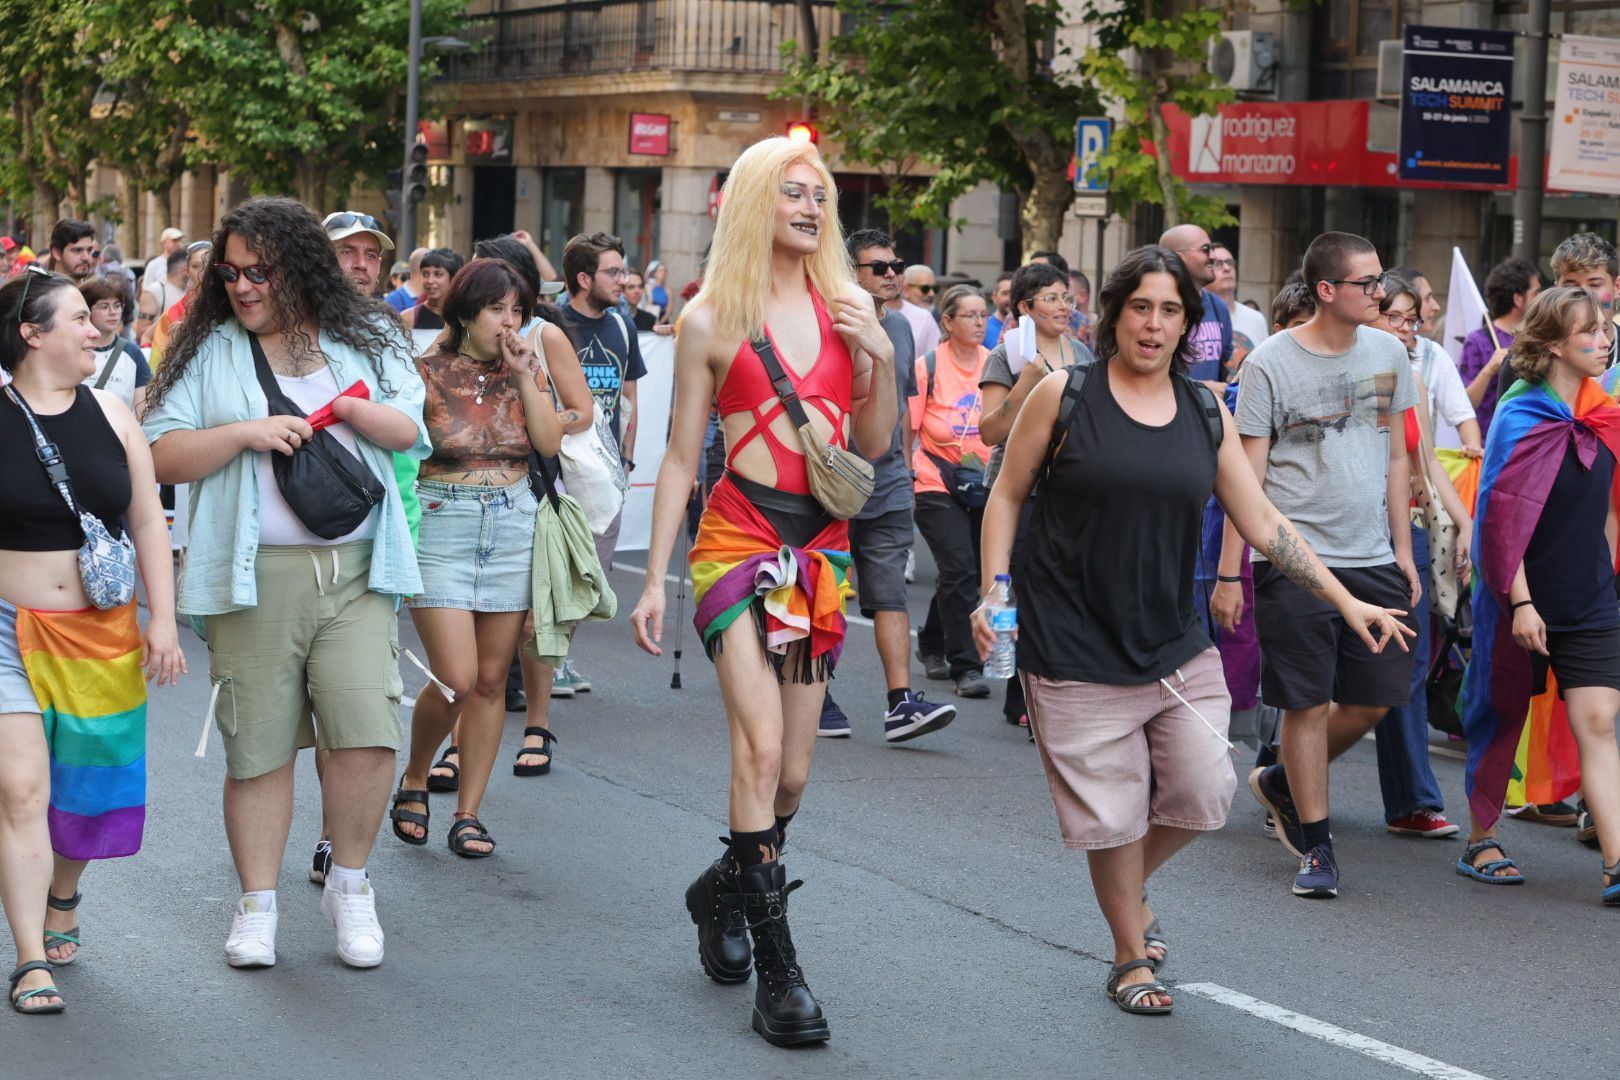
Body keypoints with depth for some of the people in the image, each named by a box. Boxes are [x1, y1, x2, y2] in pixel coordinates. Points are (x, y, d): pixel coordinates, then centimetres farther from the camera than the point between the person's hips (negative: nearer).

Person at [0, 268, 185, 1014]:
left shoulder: (111, 414, 4)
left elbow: (147, 521, 7)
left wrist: (163, 619, 1)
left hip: (102, 634, 4)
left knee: (85, 785, 13)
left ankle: (61, 901, 41)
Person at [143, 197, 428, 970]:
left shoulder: (362, 342, 11)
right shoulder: (210, 354, 7)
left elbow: (410, 429, 10)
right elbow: (163, 457, 1)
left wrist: (355, 409, -9)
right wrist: (243, 433, -13)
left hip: (356, 571, 1)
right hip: (256, 579, -1)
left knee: (368, 734, -11)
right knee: (259, 748, 2)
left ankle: (349, 884, 10)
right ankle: (257, 905, 15)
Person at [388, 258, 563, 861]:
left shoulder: (527, 371, 9)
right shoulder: (428, 371, -3)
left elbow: (550, 444, -2)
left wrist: (524, 376, -8)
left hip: (513, 528, 4)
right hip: (442, 523, -4)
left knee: (490, 681, 4)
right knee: (456, 679, -12)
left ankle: (468, 812, 13)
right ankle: (413, 780, 14)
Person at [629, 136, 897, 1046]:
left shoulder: (846, 308, 10)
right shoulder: (713, 318, 0)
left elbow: (875, 445, 14)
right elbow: (681, 458, 3)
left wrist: (882, 356, -2)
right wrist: (655, 579, 0)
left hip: (824, 545, 4)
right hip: (741, 536, -4)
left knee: (793, 769, 6)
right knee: (761, 744, -19)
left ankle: (725, 890, 33)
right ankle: (778, 968, -15)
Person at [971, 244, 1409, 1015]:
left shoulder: (1206, 414, 6)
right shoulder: (1064, 396, -5)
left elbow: (1262, 524, 8)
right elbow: (1007, 496, 2)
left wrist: (1347, 603, 4)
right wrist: (993, 595, -8)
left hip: (1173, 640, 4)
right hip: (1076, 645, -4)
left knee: (1203, 791, 2)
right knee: (1112, 809, 0)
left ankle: (1132, 888, 31)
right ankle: (1132, 955, 19)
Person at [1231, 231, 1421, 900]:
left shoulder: (1388, 354, 9)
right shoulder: (1272, 362, -6)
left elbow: (1395, 457, 16)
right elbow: (1249, 473, -4)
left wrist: (1403, 548, 12)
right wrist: (1229, 568, -8)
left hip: (1373, 558, 5)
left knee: (1377, 697, 6)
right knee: (1307, 704, -1)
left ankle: (1283, 784, 30)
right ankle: (1316, 845, 11)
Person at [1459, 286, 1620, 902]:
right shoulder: (1520, 418, -12)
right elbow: (1502, 517, -15)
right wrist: (1519, 601, -19)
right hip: (1521, 601, -5)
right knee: (1502, 718, 9)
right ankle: (1481, 842, 25)